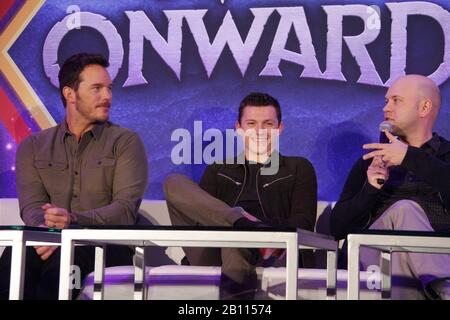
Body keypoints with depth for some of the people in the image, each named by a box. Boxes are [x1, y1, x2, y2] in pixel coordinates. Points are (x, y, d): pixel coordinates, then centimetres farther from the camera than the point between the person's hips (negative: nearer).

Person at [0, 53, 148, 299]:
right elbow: (31, 205, 3)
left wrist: (74, 220, -23)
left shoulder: (126, 142, 10)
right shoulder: (33, 147, 18)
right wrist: (45, 229, -23)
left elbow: (126, 208, -4)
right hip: (52, 242, 2)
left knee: (62, 258, -38)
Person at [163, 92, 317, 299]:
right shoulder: (218, 170, 29)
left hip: (265, 254, -3)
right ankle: (244, 223, -36)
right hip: (212, 258, 3)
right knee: (174, 183, -16)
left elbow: (303, 221, 7)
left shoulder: (299, 168, 24)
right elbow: (200, 213, 10)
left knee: (233, 231, -38)